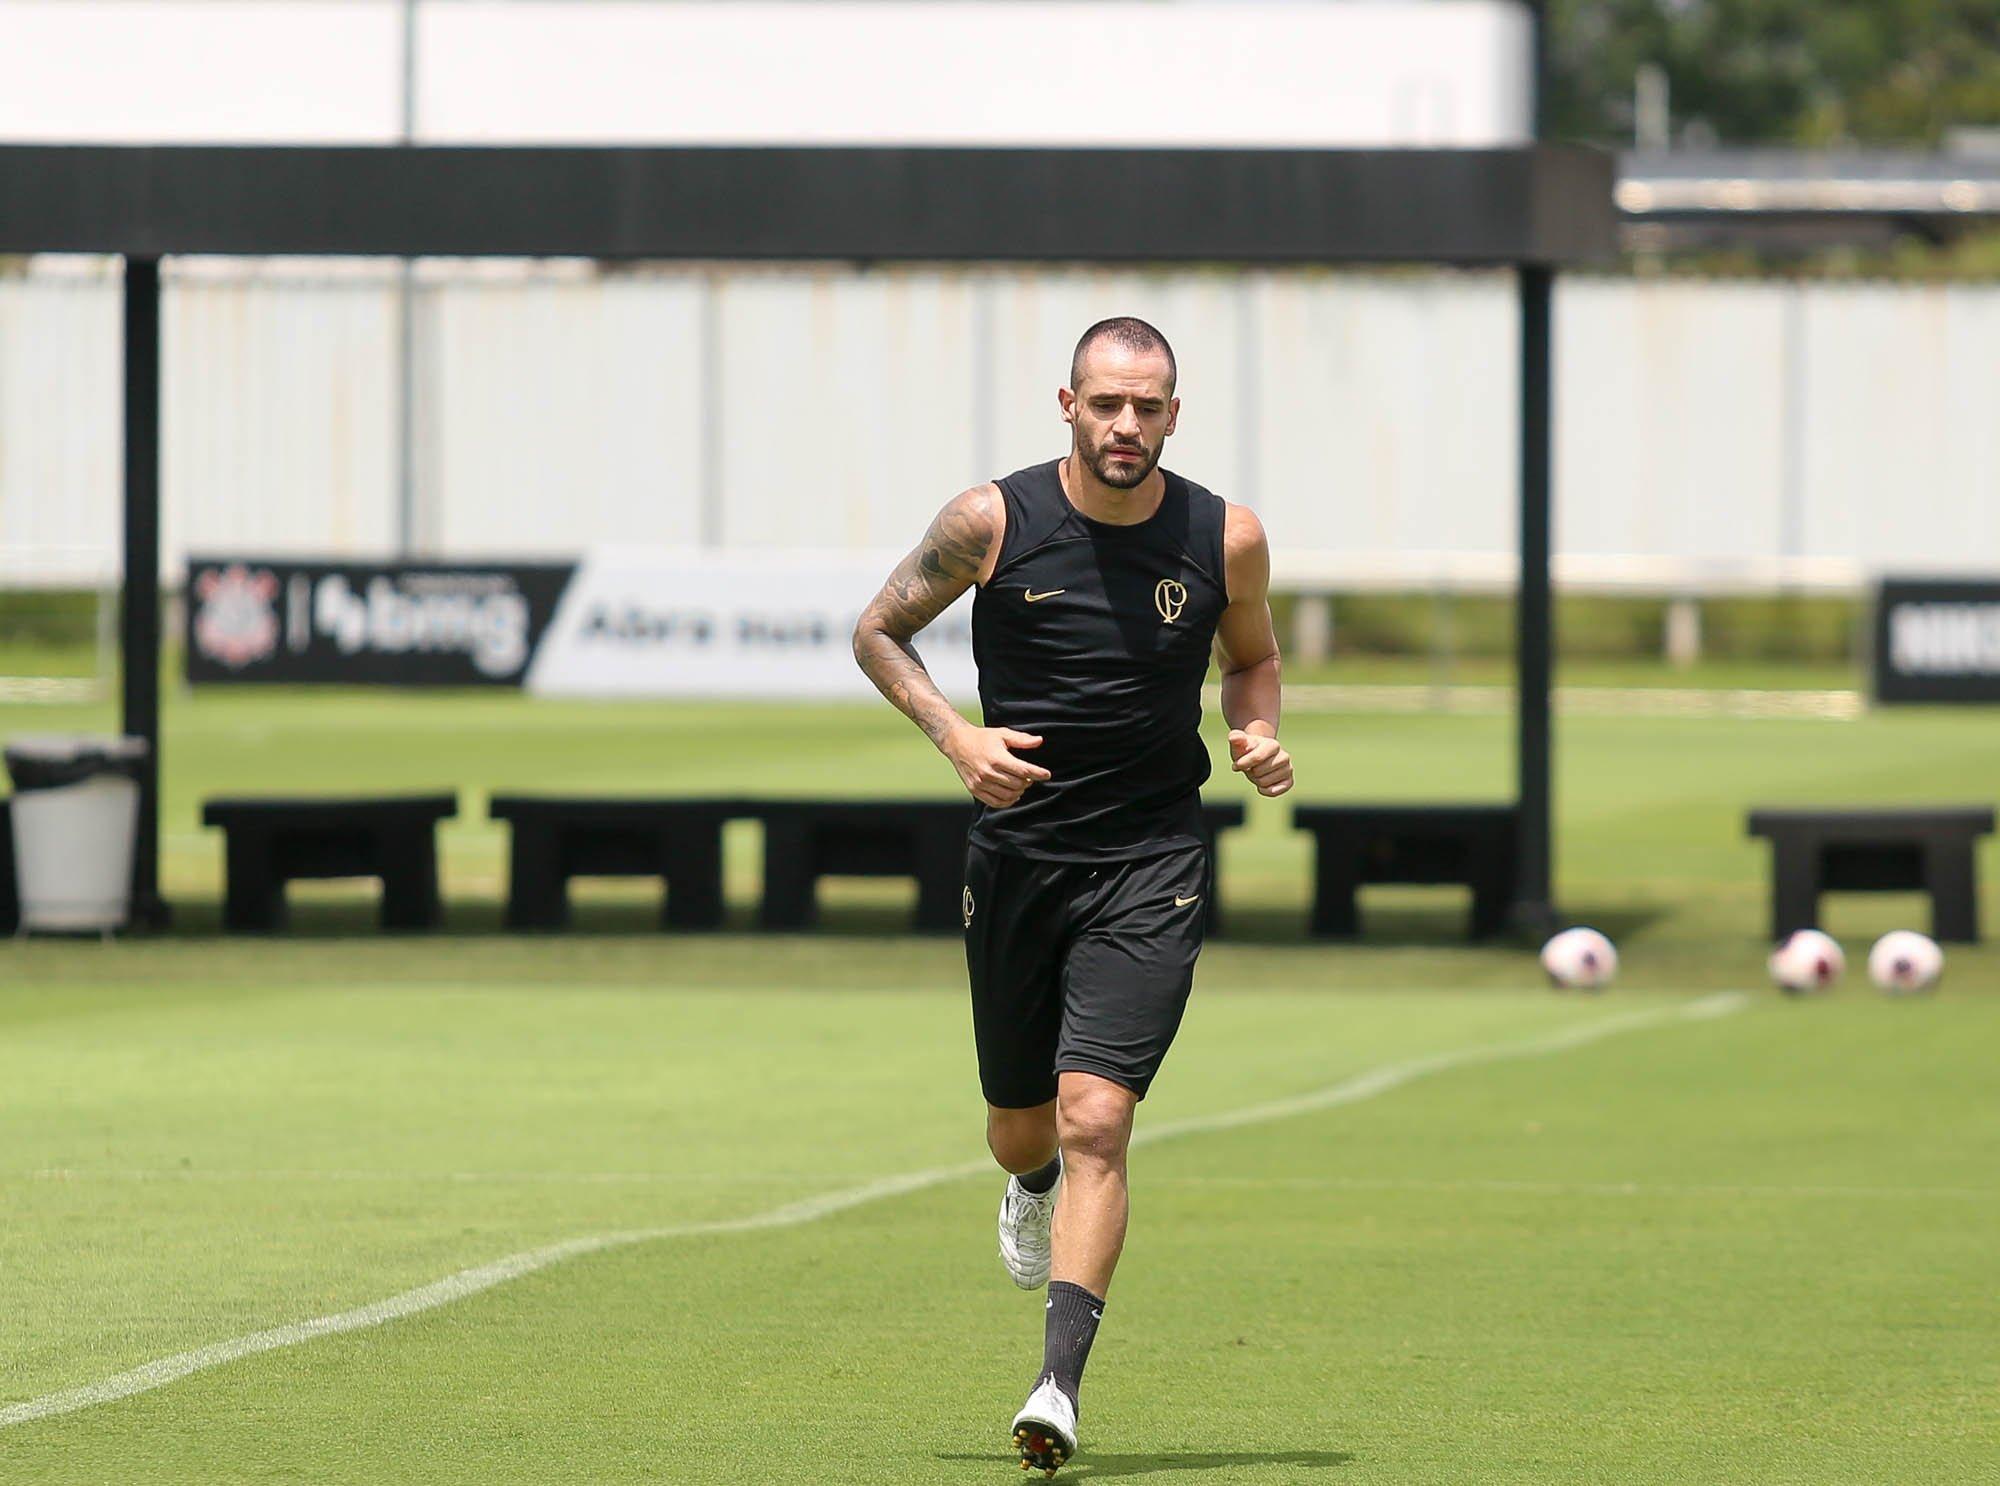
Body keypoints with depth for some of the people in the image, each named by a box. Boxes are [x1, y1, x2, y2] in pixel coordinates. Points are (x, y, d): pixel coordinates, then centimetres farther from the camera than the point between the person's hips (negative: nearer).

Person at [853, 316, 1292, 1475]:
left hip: (1152, 868, -2)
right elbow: (879, 631, 6)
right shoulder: (993, 522, -7)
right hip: (1017, 853, 2)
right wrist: (957, 735, -10)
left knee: (1094, 1121, -16)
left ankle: (1061, 1383, -17)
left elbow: (1253, 655, 16)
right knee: (1023, 1126, 14)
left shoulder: (1227, 539, -4)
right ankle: (1032, 1188, 53)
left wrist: (1260, 731, -6)